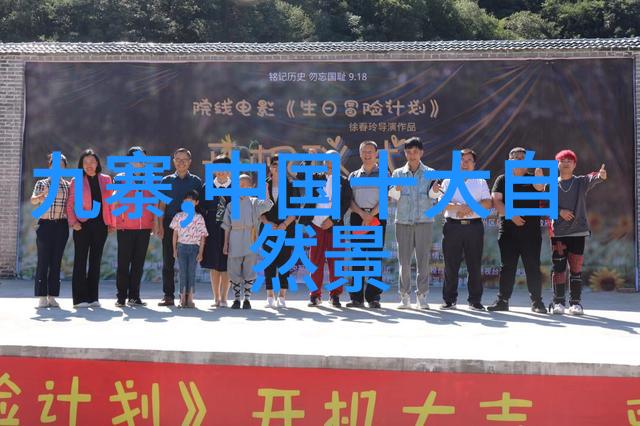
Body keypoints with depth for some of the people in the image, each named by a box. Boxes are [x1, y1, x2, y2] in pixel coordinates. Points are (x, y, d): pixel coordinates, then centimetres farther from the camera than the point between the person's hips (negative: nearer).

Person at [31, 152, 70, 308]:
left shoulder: (67, 185, 11)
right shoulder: (41, 183, 3)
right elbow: (33, 201, -14)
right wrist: (43, 196, -34)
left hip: (61, 226, 2)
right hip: (45, 225, -2)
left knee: (56, 261, 4)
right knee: (43, 261, -2)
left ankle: (52, 296, 8)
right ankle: (42, 296, 2)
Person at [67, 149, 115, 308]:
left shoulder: (106, 180, 11)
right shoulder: (76, 181, 4)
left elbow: (110, 203, 11)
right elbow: (70, 204, 2)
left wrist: (112, 223, 7)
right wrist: (73, 222, -11)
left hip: (100, 225, 3)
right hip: (83, 225, -3)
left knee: (96, 261, 7)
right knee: (80, 261, -2)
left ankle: (93, 297, 12)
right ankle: (80, 298, 1)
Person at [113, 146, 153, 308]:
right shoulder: (120, 178, 5)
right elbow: (115, 202, 3)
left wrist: (154, 221, 6)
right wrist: (116, 221, -4)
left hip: (145, 227, 3)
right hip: (125, 226, -3)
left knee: (139, 262, 5)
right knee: (124, 262, 0)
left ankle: (134, 296, 11)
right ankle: (121, 297, 5)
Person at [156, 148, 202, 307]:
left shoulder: (196, 181, 9)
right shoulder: (167, 180, 11)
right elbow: (162, 204, 8)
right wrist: (160, 225, -2)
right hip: (170, 224, 1)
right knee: (168, 261, 1)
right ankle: (168, 295, 6)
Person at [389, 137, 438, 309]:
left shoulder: (430, 173, 6)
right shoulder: (398, 173, 8)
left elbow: (434, 194, -5)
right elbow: (393, 196, 0)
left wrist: (435, 189, -26)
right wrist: (397, 188, -21)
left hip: (424, 221, -1)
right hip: (403, 221, 1)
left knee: (423, 259, -1)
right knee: (404, 260, 1)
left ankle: (422, 295, 6)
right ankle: (404, 296, 10)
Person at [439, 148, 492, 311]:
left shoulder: (481, 182, 14)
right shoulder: (448, 181, 12)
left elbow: (487, 203, 0)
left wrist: (470, 207, -14)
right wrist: (458, 207, -18)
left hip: (474, 226, 0)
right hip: (452, 225, 0)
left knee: (475, 265, 1)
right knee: (451, 265, 1)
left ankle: (475, 301, 8)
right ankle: (449, 300, 8)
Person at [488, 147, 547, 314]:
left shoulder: (533, 179, 11)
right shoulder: (502, 180, 10)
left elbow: (540, 188, -11)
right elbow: (496, 201, -1)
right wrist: (511, 216, -12)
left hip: (531, 231, 0)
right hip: (508, 230, 0)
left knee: (533, 267, 0)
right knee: (507, 267, 4)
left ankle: (537, 302, 5)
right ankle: (503, 301, 10)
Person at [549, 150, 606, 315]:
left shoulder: (582, 182, 5)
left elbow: (592, 178, -18)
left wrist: (600, 175, -41)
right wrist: (559, 211, -13)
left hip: (578, 231, 0)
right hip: (558, 233, 0)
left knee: (576, 268, 2)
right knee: (558, 268, 0)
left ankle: (575, 302, 10)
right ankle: (559, 301, 9)